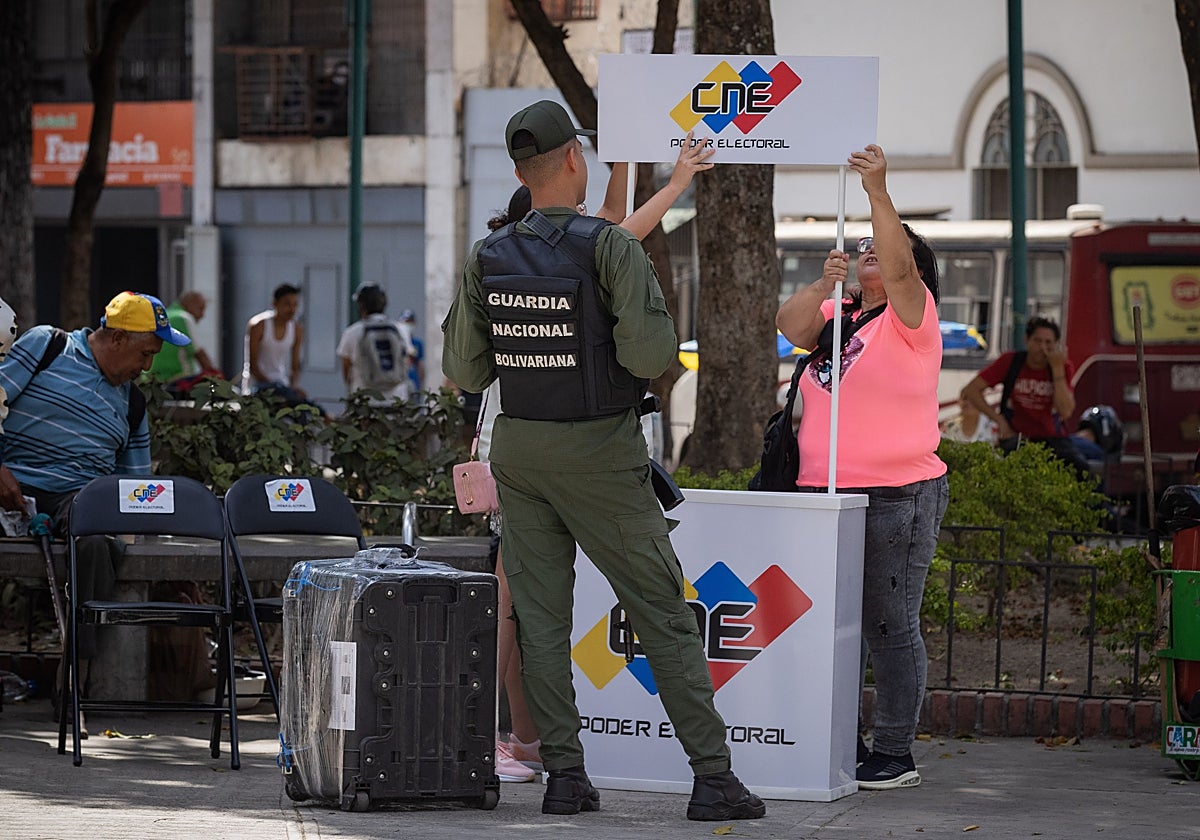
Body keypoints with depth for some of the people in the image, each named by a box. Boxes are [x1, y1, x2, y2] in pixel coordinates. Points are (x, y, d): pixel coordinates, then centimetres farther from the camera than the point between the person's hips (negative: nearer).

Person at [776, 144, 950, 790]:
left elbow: (898, 265, -20)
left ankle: (895, 755, -1)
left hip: (897, 495, -7)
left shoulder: (910, 317, -2)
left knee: (890, 625, -5)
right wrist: (823, 284, -17)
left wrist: (879, 192, -26)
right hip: (824, 494, 7)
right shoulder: (838, 317, 17)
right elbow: (791, 325, 1)